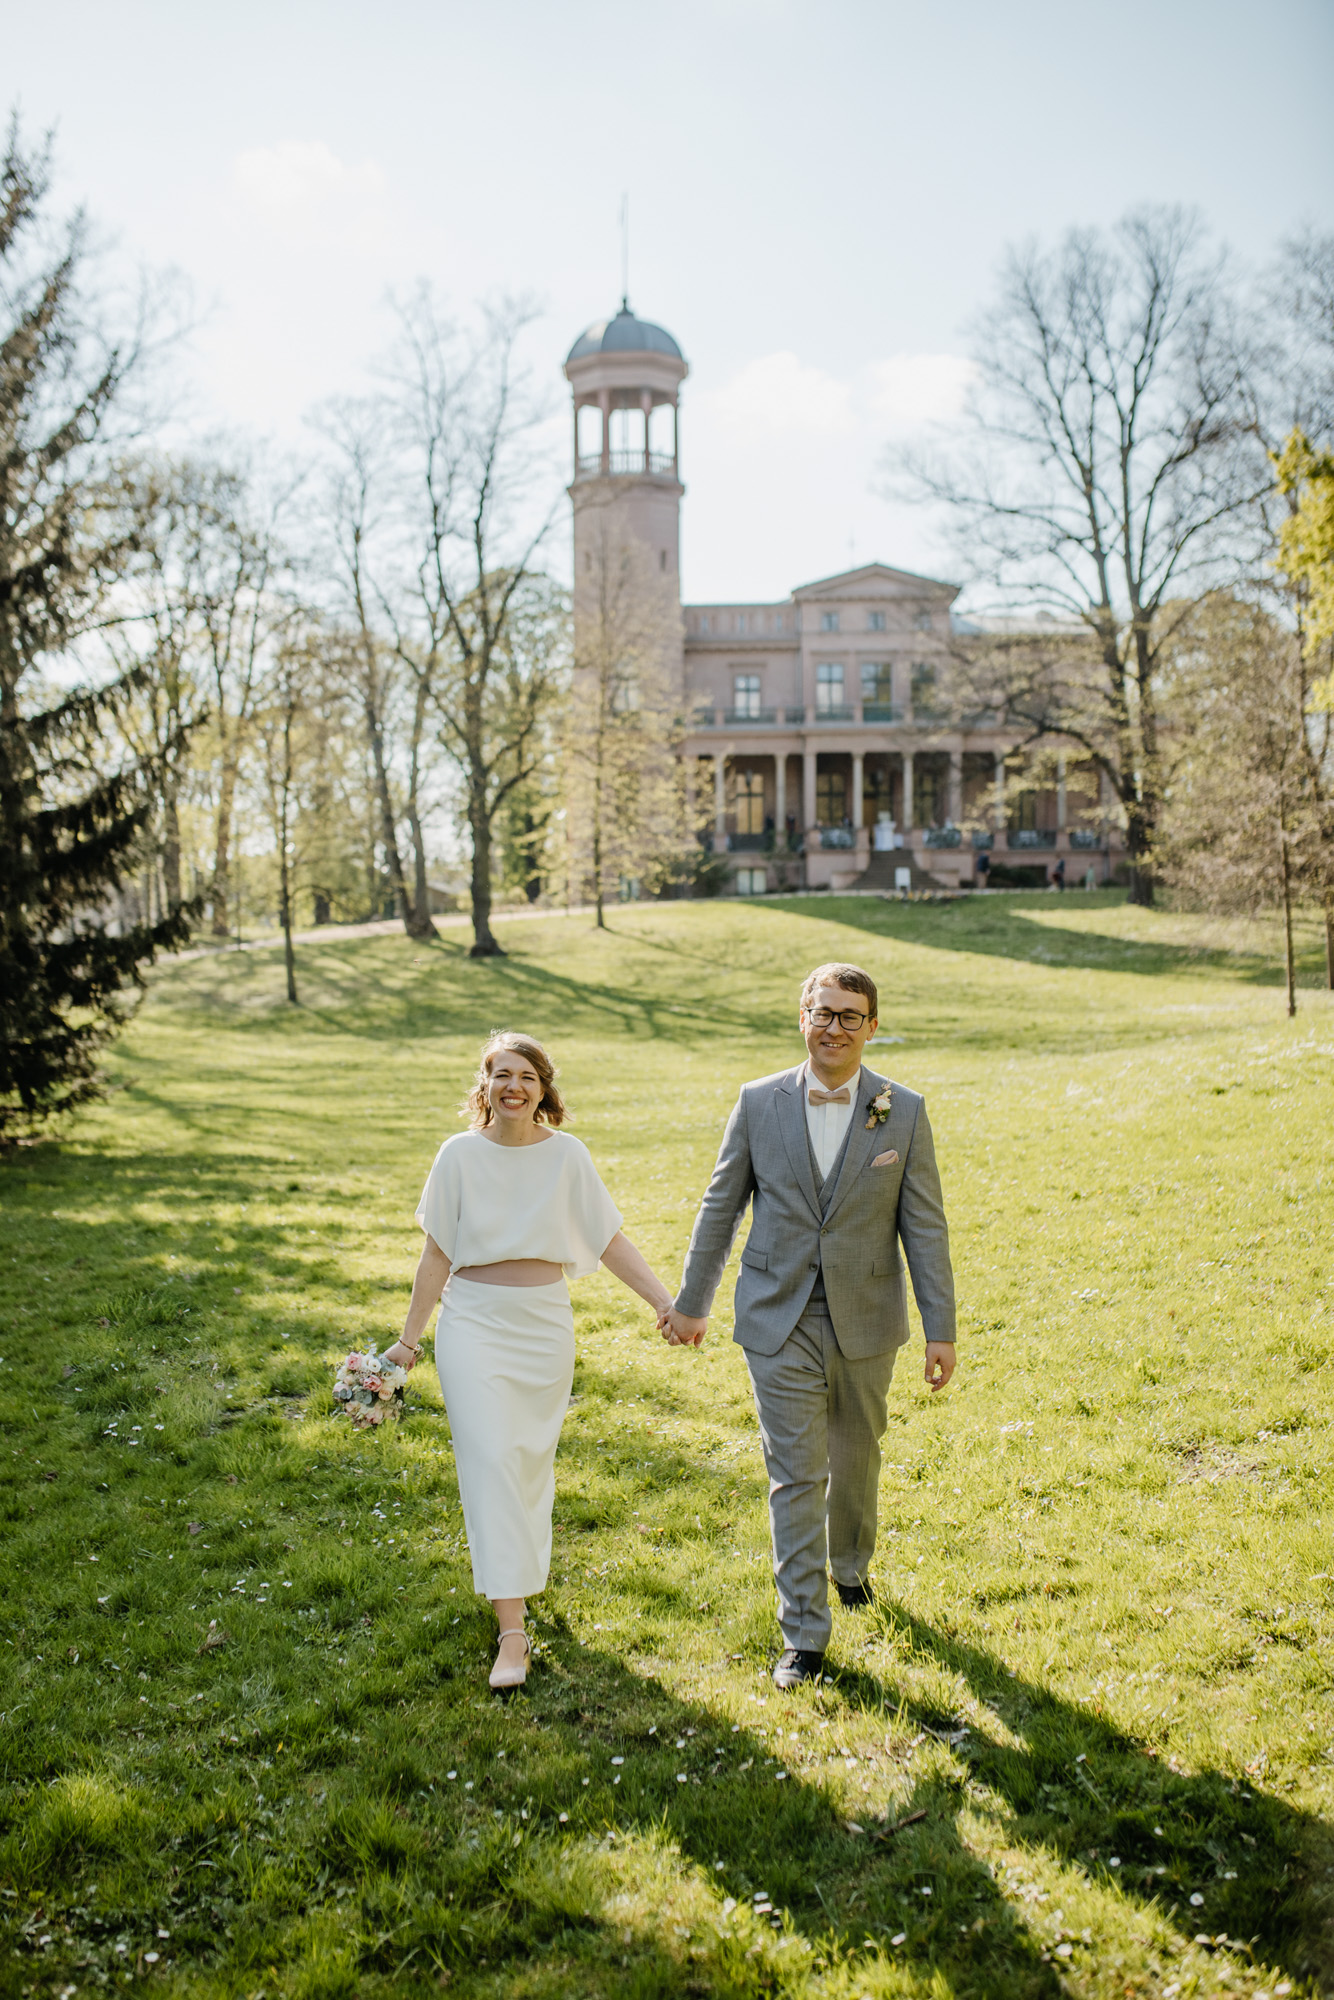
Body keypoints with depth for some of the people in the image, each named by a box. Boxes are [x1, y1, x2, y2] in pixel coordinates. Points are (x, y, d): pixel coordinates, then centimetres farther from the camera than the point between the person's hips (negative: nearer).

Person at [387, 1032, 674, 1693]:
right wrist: (409, 1337, 3)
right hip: (474, 1322, -2)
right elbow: (437, 1254, 2)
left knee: (532, 1460, 12)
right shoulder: (460, 1154, -3)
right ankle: (512, 1629, -8)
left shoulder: (567, 1154, 0)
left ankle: (521, 1571, 37)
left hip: (545, 1324, 2)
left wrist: (664, 1299, -6)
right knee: (490, 1460, -9)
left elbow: (609, 1240, 2)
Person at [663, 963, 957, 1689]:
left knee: (855, 1458, 19)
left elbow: (924, 1226, -3)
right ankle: (804, 1631, 10)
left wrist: (941, 1329, -5)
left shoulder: (903, 1112, -5)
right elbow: (720, 1208, 4)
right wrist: (692, 1302, 7)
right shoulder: (759, 1103, -5)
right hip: (779, 1324, -1)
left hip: (865, 1323, 1)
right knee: (795, 1474, 0)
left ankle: (851, 1562, 47)